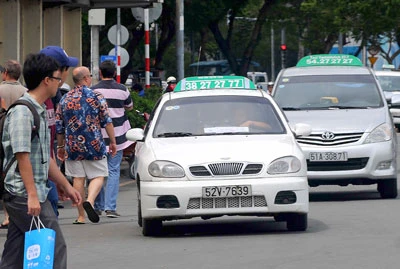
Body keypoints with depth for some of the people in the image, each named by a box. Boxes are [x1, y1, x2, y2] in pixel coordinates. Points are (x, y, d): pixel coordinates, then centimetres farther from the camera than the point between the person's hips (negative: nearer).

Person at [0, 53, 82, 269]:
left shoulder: (39, 111, 17)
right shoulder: (22, 111, -14)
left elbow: (45, 157, 24)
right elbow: (22, 156, -19)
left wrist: (66, 186, 26)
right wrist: (32, 194, -23)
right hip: (25, 195, -10)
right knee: (55, 248, -6)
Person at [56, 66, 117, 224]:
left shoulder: (65, 99, 5)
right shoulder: (96, 96, -4)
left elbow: (59, 126, 10)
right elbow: (107, 121, -5)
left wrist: (60, 146, 20)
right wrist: (113, 141, 4)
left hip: (73, 146, 3)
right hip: (94, 145, -3)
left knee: (78, 178, 7)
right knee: (98, 176, 5)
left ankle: (81, 216, 6)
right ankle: (90, 201, -22)